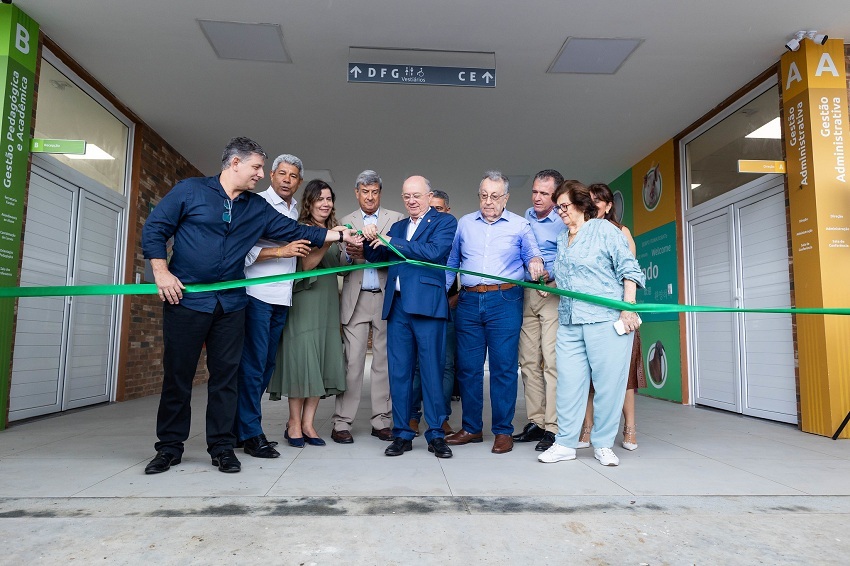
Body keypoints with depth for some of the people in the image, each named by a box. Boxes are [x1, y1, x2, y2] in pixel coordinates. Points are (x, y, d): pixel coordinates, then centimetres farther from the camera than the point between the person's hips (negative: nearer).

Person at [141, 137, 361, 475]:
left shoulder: (257, 207, 11)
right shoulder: (190, 190, 1)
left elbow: (294, 231, 9)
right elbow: (154, 229, 1)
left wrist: (340, 235, 4)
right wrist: (161, 272, -9)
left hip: (231, 304, 4)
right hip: (185, 298, -3)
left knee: (225, 376, 5)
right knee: (177, 374, 4)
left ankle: (221, 447, 16)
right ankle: (169, 447, 20)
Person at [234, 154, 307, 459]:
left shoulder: (295, 210, 18)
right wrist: (281, 251, -19)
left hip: (282, 298, 7)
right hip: (257, 294, -7)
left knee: (267, 364, 11)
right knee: (254, 363, -5)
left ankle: (242, 426, 21)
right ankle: (250, 434, 2)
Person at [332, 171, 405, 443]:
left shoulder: (396, 219, 9)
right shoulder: (347, 222, 13)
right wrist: (349, 254, -14)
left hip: (386, 298, 0)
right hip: (356, 299, 0)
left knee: (384, 361, 4)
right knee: (352, 362, -2)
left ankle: (382, 421, 13)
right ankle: (342, 423, 5)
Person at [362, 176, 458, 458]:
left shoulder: (445, 221, 4)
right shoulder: (397, 226, 22)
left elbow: (434, 252, -13)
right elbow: (375, 257, 17)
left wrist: (392, 242, -11)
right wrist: (371, 240, -4)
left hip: (427, 305, -5)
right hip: (397, 305, 5)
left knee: (432, 370, 0)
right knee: (399, 371, 7)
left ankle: (436, 435, 11)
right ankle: (402, 434, 16)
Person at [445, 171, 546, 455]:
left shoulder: (520, 225, 8)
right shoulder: (464, 223, 15)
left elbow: (533, 256, 8)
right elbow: (451, 262, 17)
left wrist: (535, 262, -16)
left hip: (504, 301, -3)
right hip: (469, 301, 3)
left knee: (503, 368, -2)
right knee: (468, 367, 6)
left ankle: (503, 431, 9)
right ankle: (471, 428, 19)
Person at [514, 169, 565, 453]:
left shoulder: (563, 223, -3)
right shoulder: (526, 217, 16)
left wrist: (553, 277, -22)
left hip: (552, 293, -6)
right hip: (527, 294, 6)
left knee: (552, 360, -11)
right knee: (528, 361, 6)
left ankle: (554, 428, -6)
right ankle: (536, 422, 14)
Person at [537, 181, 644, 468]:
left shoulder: (604, 229, 1)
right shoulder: (561, 239, 20)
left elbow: (628, 268, -4)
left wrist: (628, 308, -11)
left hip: (606, 320, -6)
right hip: (569, 323, 6)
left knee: (608, 382, 0)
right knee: (568, 382, 4)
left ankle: (603, 444, 13)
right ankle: (565, 443, 13)